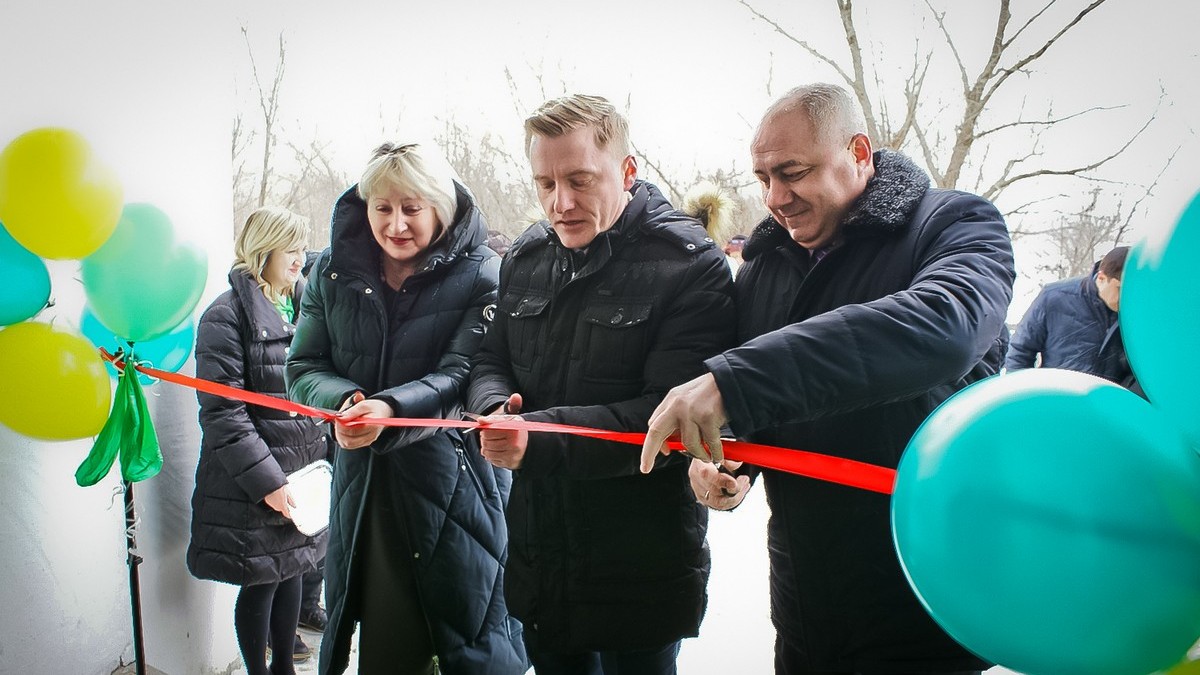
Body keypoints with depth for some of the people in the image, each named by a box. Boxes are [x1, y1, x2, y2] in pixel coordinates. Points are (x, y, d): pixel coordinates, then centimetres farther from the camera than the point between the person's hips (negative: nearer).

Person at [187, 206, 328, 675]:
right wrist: (267, 481, -20)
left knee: (292, 567, 17)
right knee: (261, 580, 3)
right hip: (252, 482, -7)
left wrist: (326, 456, 9)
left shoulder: (302, 306, 9)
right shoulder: (228, 316, -12)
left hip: (304, 470, 7)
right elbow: (223, 413, -17)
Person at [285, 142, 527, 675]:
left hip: (453, 482, -3)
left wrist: (390, 409, -33)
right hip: (363, 480, 3)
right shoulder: (332, 274, 5)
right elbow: (303, 368, 3)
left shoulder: (479, 276, -7)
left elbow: (463, 376, -15)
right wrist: (343, 401, -20)